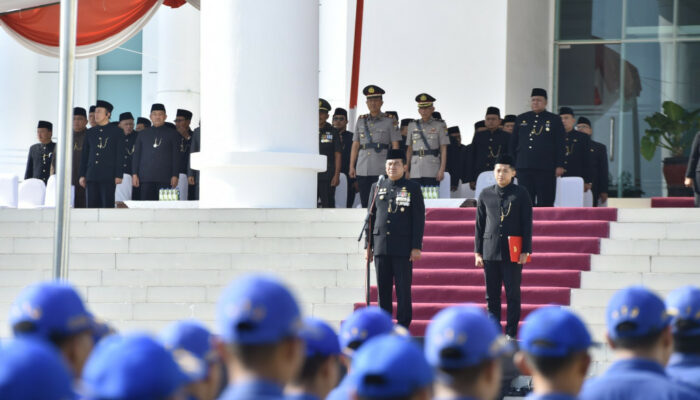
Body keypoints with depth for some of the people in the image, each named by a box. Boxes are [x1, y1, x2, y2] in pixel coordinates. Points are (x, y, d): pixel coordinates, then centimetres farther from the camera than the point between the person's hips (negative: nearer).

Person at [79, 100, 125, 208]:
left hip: (108, 176, -5)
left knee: (107, 205, -7)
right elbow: (85, 154, 17)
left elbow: (120, 155, -1)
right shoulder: (91, 132, 17)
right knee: (92, 206, 1)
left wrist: (119, 175, -8)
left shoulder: (117, 131, 4)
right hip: (91, 175, 5)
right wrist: (82, 175, 11)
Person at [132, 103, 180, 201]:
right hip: (146, 177, 2)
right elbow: (136, 155, 15)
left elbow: (176, 156, 6)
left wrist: (175, 176, -2)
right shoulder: (143, 134, 16)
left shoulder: (172, 134, 10)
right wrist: (135, 174, 5)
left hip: (165, 178, -2)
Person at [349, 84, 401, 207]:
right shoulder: (361, 121, 14)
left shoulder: (389, 121, 5)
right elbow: (355, 145, 15)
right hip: (363, 170, 3)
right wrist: (352, 166, 10)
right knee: (365, 203, 4)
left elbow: (395, 146, 3)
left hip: (382, 170, -3)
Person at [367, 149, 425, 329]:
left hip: (403, 247, -3)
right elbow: (371, 217, 15)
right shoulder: (377, 187, 13)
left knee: (403, 288, -4)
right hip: (381, 245, 3)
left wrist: (416, 247, -8)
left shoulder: (413, 188, 3)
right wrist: (369, 244, 10)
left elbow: (419, 219, -1)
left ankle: (403, 326, -1)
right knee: (383, 288, 5)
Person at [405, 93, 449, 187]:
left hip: (432, 171, -3)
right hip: (416, 171, 3)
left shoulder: (440, 125, 3)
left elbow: (444, 149, 0)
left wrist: (442, 170, -8)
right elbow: (409, 149, 15)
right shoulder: (413, 125, 13)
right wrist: (407, 170, 11)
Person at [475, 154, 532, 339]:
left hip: (513, 252, -2)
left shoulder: (520, 194, 3)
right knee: (492, 295, 5)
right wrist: (478, 252, 7)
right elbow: (479, 225, 12)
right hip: (490, 252, 2)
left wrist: (525, 251, -5)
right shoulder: (485, 194, 9)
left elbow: (527, 224, 2)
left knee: (513, 294, 0)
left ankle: (511, 332, 5)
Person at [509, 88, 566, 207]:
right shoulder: (521, 119, 14)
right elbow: (513, 144, 17)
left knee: (545, 203, -3)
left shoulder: (555, 120, 6)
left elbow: (560, 145, 2)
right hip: (524, 168, 3)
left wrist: (559, 166, -6)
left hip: (546, 170, -3)